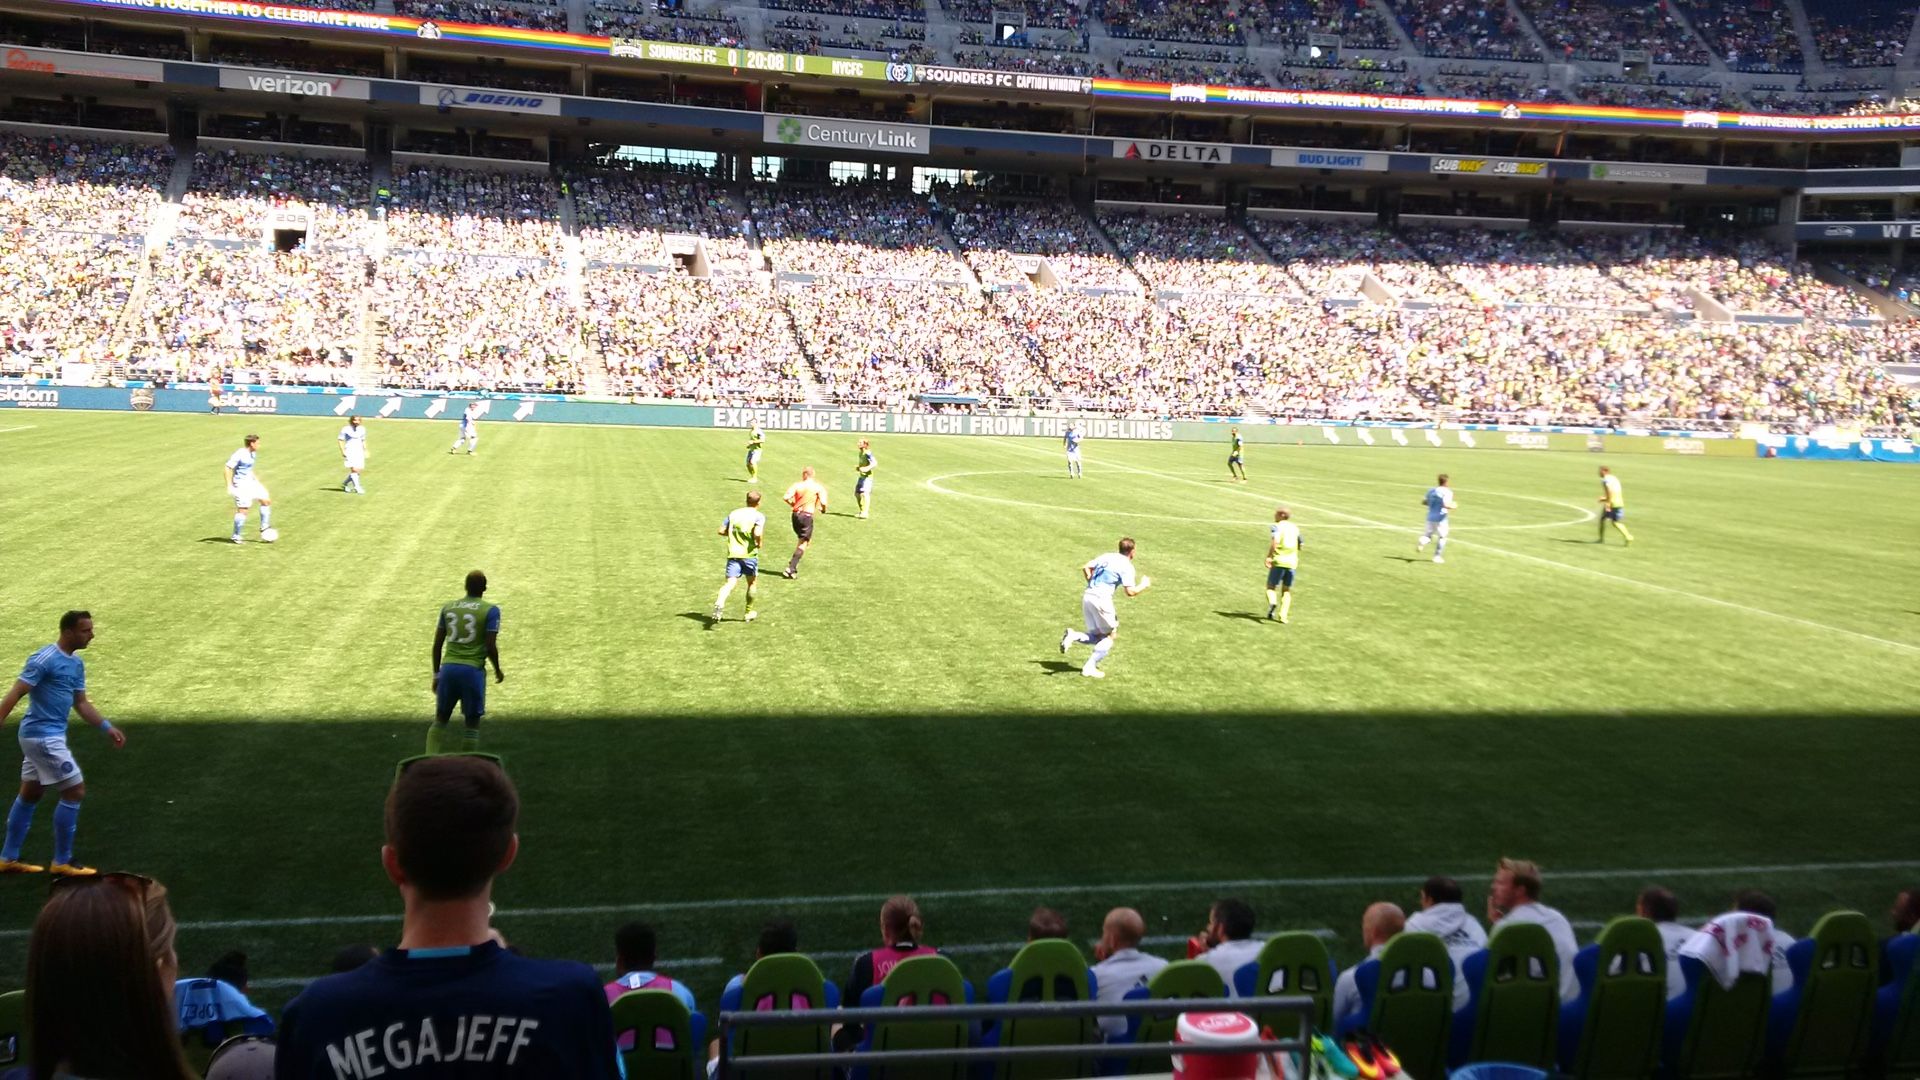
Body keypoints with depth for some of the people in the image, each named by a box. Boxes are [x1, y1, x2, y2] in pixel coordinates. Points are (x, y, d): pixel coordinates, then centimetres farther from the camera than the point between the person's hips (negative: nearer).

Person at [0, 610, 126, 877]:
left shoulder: (76, 663, 10)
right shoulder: (44, 660, -18)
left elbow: (81, 703, 18)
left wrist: (107, 728, 12)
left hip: (49, 736, 10)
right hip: (43, 736, -10)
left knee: (30, 795, 16)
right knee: (75, 791, -7)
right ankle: (62, 862, 2)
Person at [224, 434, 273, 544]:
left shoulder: (253, 454, 8)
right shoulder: (239, 454, -18)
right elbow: (228, 468, -19)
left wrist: (257, 480, 22)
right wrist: (229, 485, -23)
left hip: (251, 482, 9)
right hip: (241, 485, -9)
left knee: (266, 500, 6)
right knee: (243, 510, -9)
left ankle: (264, 529, 16)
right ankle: (236, 537, 3)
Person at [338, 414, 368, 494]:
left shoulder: (362, 429, 9)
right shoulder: (345, 429, -5)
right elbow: (341, 440, -2)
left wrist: (365, 451, 15)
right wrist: (343, 451, -11)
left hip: (359, 452, 6)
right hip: (350, 452, -6)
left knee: (359, 470, 2)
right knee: (354, 469, -16)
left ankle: (345, 483, 22)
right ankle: (357, 488, -14)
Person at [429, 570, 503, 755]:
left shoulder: (447, 607, 9)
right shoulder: (490, 610, -4)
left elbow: (437, 644, 10)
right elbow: (491, 646, -8)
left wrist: (436, 674, 18)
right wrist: (498, 670, 8)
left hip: (448, 668, 4)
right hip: (472, 670, -4)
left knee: (440, 720, 15)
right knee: (472, 723, 8)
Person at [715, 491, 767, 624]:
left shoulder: (733, 514, 10)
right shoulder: (759, 516, -5)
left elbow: (721, 531, 9)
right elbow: (757, 533, -21)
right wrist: (759, 543, -2)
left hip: (733, 553, 3)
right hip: (749, 554, -3)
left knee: (730, 583, -8)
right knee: (752, 583, 20)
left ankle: (719, 604, -37)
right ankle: (749, 612, 30)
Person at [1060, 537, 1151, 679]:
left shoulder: (1106, 556, 16)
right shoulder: (1127, 566, -5)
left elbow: (1086, 568, 16)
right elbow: (1130, 592, -10)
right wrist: (1144, 585, 7)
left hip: (1087, 597, 7)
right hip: (1102, 599, -7)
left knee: (1097, 637, 15)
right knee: (1110, 635, 10)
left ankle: (1073, 636, -12)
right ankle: (1090, 668, 2)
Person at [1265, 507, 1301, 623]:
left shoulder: (1277, 527, -3)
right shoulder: (1295, 528, 15)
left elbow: (1275, 542, -21)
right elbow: (1300, 545, 23)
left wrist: (1269, 557, -24)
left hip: (1279, 561, -4)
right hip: (1292, 562, 4)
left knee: (1271, 587, 7)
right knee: (1287, 591, 13)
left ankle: (1272, 603, -23)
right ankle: (1283, 616, 2)